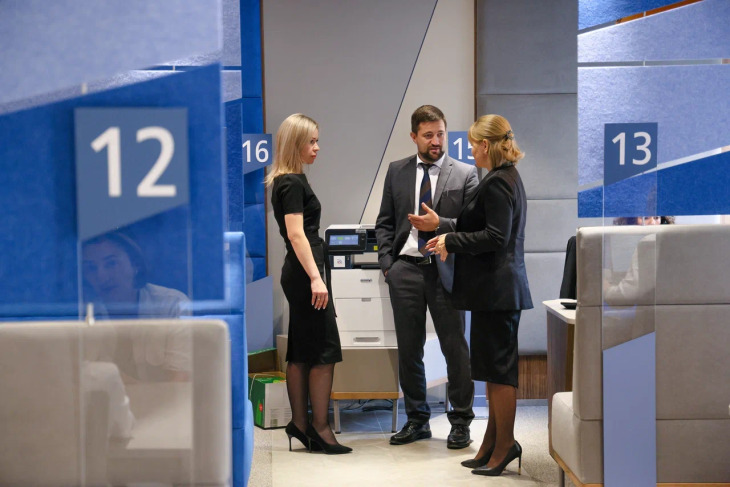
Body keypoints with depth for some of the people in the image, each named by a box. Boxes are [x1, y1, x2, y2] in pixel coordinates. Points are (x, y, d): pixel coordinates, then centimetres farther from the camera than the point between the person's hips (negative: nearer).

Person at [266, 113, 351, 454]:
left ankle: (300, 423, 15)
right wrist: (315, 278, -26)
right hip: (304, 272, -10)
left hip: (297, 273, 10)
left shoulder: (286, 181, 16)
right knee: (325, 350, -7)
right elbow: (296, 234, -21)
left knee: (300, 351, 11)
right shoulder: (292, 183, -14)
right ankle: (320, 427, -3)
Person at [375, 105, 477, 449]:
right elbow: (384, 222, 12)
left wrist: (439, 224, -15)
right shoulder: (397, 172, 10)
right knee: (408, 349, 9)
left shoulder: (465, 174, 2)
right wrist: (387, 262, 1)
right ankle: (417, 420, 21)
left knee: (455, 349, 1)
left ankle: (460, 423, 12)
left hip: (444, 270, -3)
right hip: (405, 269, 3)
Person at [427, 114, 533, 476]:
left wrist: (451, 240, -12)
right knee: (494, 370, 14)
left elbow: (495, 237, -22)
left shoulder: (498, 183, -16)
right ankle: (494, 444, 22)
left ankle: (504, 447, 5)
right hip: (497, 287, 11)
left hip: (497, 290, -11)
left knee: (498, 371, -3)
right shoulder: (508, 178, 16)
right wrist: (452, 239, 11)